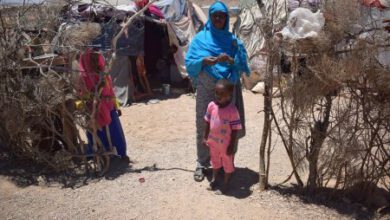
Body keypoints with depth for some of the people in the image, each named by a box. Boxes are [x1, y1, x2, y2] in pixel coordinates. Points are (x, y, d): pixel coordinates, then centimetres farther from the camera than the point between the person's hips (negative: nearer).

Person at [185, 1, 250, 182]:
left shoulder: (232, 40, 4)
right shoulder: (200, 38, 1)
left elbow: (242, 64, -3)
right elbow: (189, 63, -4)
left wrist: (230, 60, -23)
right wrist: (206, 60, -21)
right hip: (206, 90, -1)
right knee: (204, 127, 2)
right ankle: (202, 164, 16)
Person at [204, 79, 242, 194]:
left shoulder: (232, 110, -24)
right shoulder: (211, 106, -10)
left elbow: (235, 129, -18)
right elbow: (207, 122, 3)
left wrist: (231, 146, -16)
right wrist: (205, 137, 6)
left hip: (226, 144, -5)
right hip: (213, 141, 5)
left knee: (227, 163, 17)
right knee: (215, 161, 26)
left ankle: (225, 183, 38)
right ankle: (214, 179, 49)